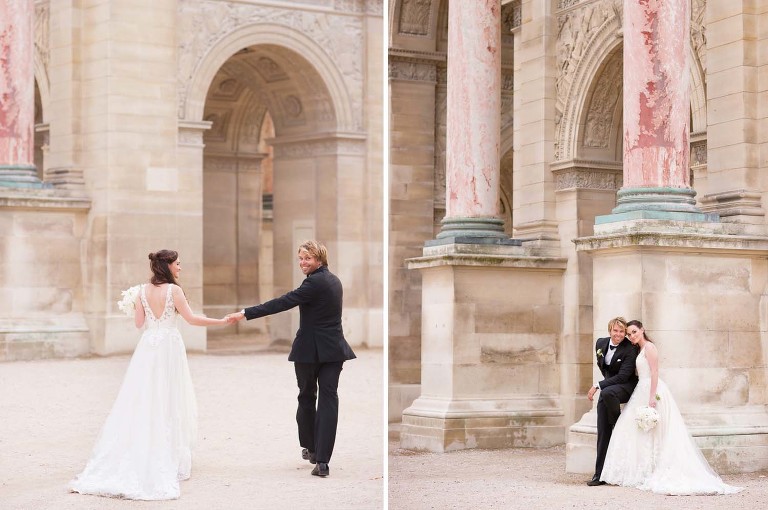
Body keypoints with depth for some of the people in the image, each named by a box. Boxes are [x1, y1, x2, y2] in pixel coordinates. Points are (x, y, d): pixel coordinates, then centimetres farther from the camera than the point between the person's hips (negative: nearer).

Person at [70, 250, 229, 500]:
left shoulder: (143, 290, 4)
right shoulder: (174, 289, -10)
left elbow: (139, 322, 6)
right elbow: (191, 318, -10)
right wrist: (220, 322, -3)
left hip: (147, 347, 5)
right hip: (169, 348, -5)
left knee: (142, 402, 8)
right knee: (168, 402, 3)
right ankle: (169, 459, 7)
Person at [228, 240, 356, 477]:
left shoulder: (315, 282, -16)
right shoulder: (334, 280, 11)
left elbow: (283, 302, -22)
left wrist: (246, 313, -23)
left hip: (309, 349, -6)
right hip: (333, 349, 6)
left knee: (307, 397, 14)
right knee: (328, 400, 0)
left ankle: (310, 448, 29)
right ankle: (322, 461, -7)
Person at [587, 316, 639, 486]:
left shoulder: (630, 349, -18)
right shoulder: (600, 343, 1)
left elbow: (623, 376, -23)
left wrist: (598, 385, -25)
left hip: (627, 387, -6)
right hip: (608, 387, 6)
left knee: (607, 393, -39)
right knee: (602, 432, -3)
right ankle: (600, 474, -1)